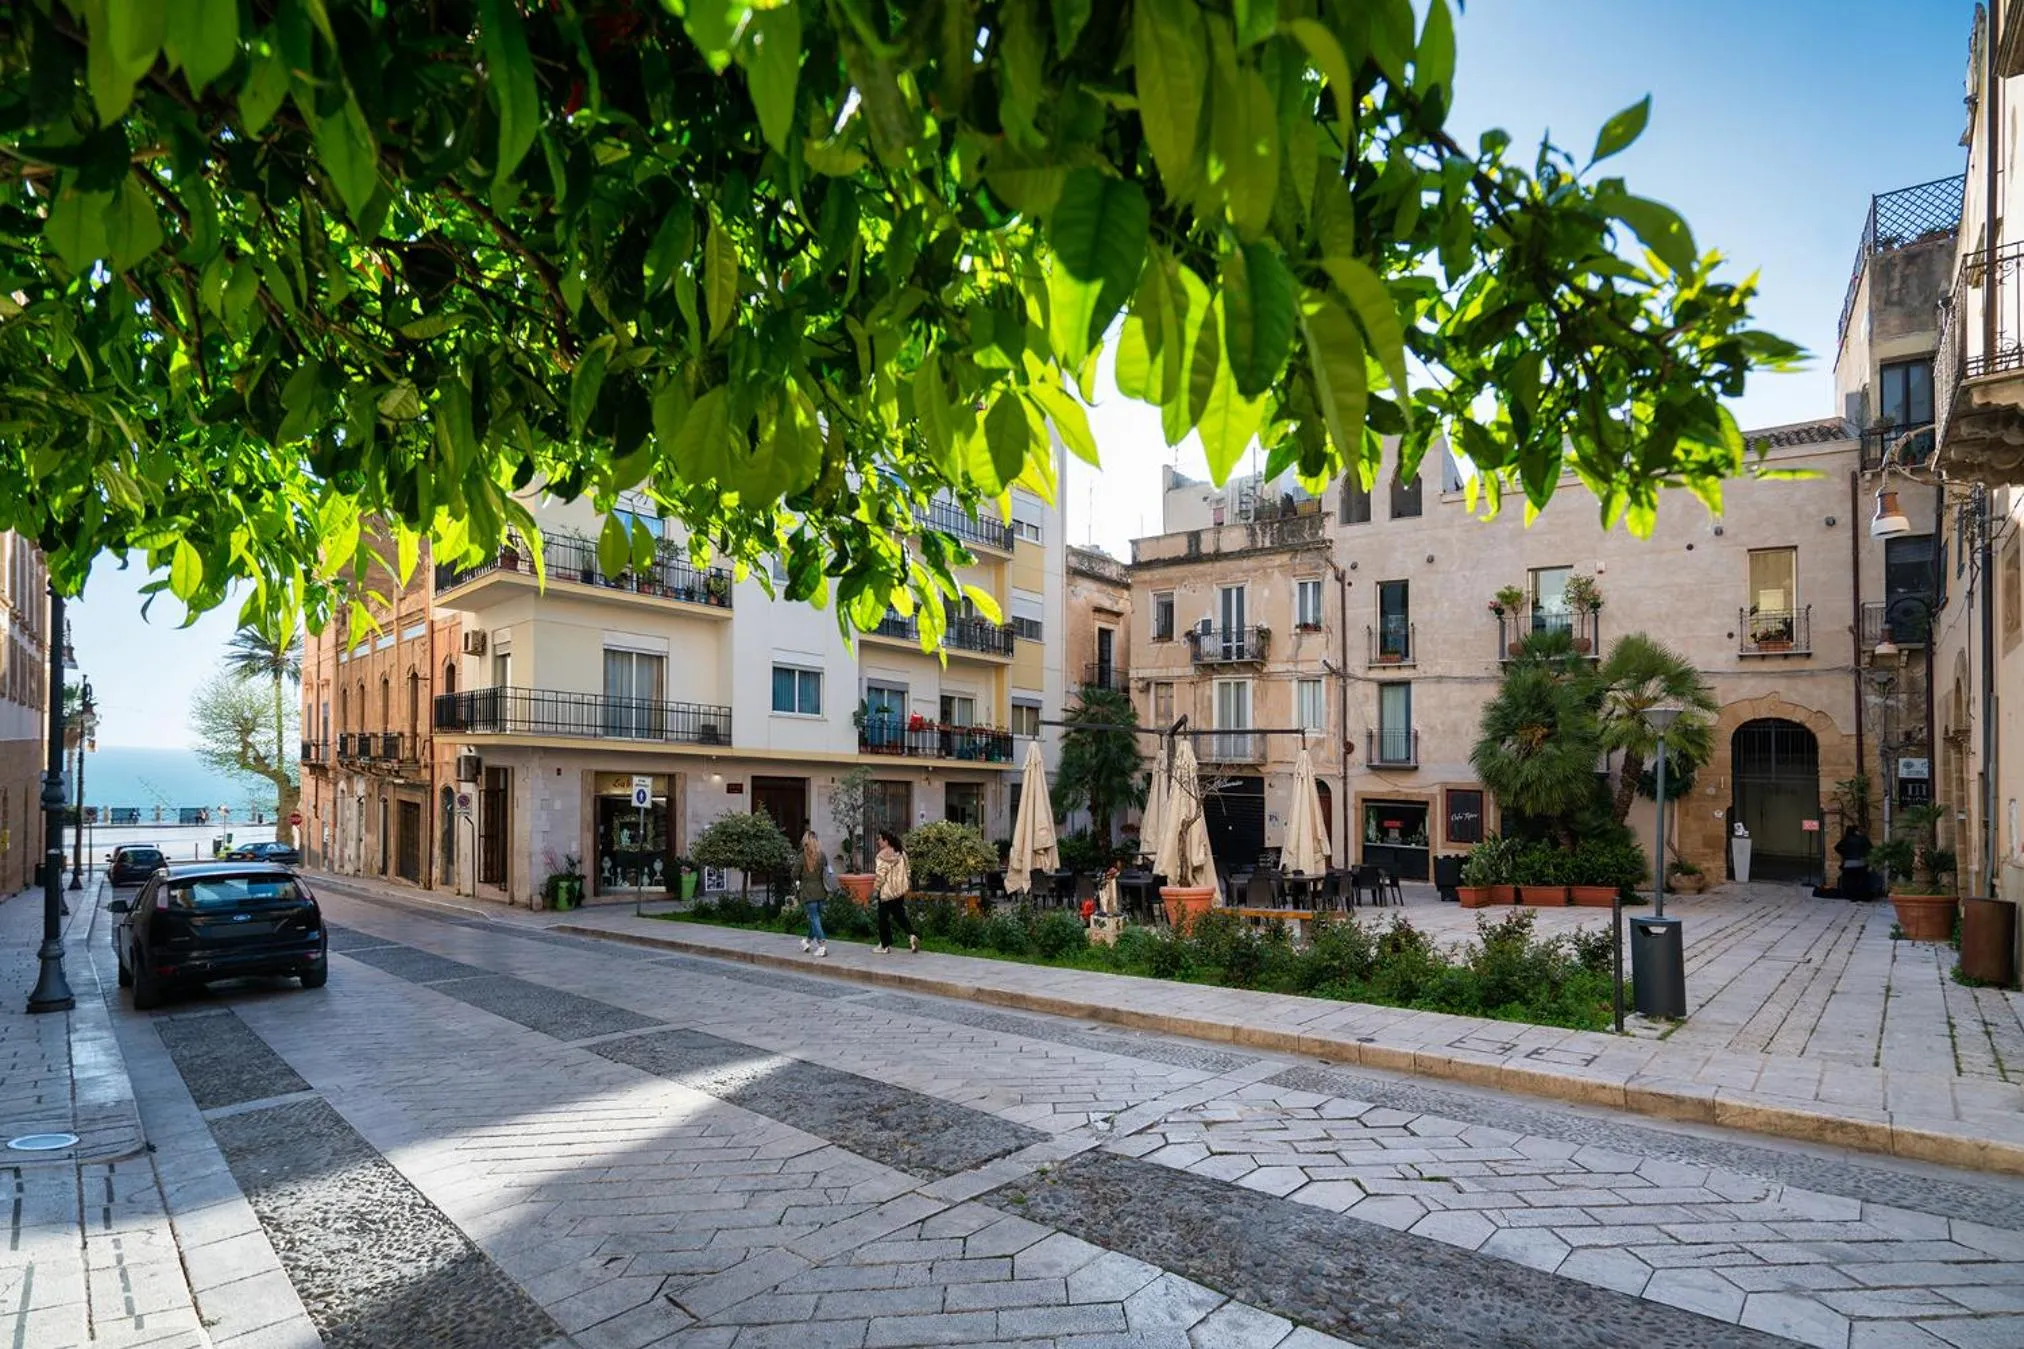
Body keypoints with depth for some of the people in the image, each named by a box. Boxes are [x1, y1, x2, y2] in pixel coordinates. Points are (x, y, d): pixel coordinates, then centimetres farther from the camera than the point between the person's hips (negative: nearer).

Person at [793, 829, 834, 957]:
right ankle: (809, 941, 37)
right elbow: (828, 874, 4)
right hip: (821, 892, 5)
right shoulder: (822, 857, -1)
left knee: (814, 918, -1)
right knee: (815, 917, 19)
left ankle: (822, 945, -10)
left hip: (807, 893, -5)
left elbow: (795, 876, -6)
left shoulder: (801, 858, -12)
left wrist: (796, 894, 8)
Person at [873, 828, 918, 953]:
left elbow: (880, 876, -18)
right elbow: (906, 872, 11)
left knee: (883, 918, 7)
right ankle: (912, 935, -4)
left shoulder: (883, 855, -17)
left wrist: (875, 888, -8)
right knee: (900, 915, 15)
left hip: (886, 891, -7)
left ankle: (885, 945, 13)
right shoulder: (901, 853, 5)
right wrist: (907, 882, 21)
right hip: (900, 890, 7)